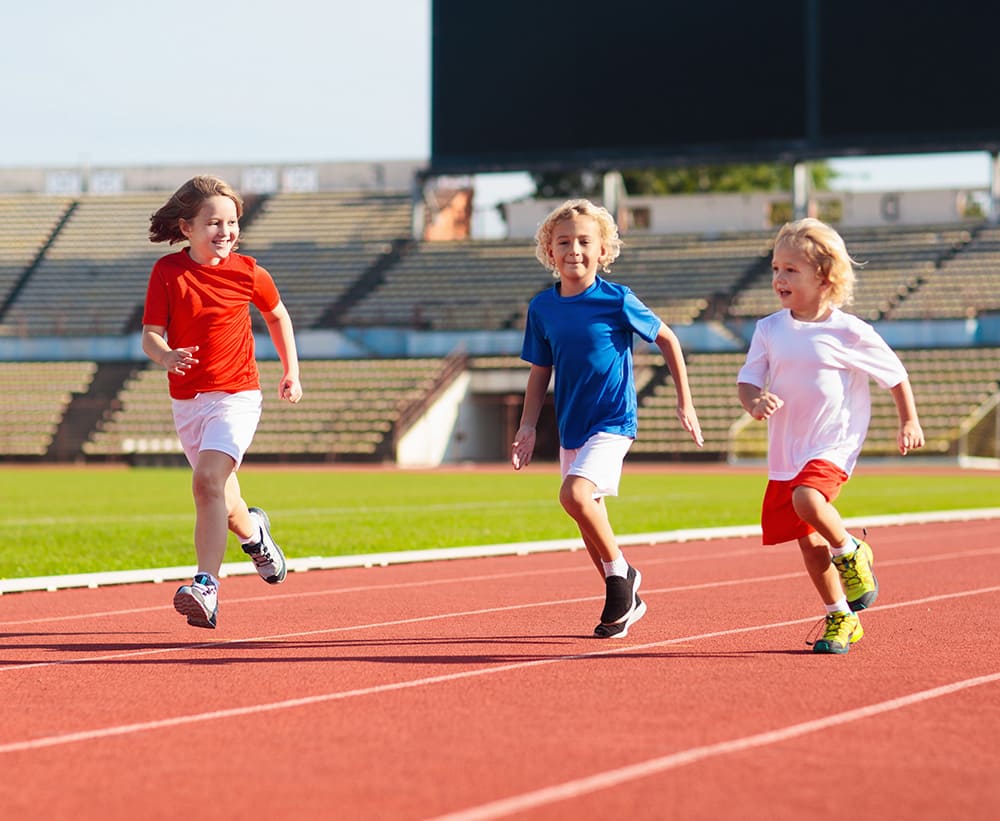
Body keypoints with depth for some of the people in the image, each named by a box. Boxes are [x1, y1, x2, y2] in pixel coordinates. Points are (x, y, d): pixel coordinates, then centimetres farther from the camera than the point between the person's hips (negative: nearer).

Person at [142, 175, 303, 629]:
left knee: (207, 481, -24)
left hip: (236, 396, -3)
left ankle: (207, 586, -27)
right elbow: (150, 334, -7)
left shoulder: (247, 272, -4)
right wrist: (165, 356, -29)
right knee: (220, 498, 14)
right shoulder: (166, 271, -4)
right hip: (186, 400, 3)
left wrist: (291, 371, 14)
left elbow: (277, 314, 15)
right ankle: (253, 532, 49)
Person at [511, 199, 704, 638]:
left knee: (575, 493, -27)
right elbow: (540, 372, 11)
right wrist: (527, 427, 2)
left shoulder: (618, 300, -11)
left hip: (613, 421, -6)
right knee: (589, 521, 12)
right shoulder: (542, 307, 1)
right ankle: (625, 601, 30)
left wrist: (685, 402, 1)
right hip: (571, 426, 6)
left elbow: (667, 339, 0)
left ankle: (621, 573, -5)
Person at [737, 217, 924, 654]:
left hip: (834, 443, -5)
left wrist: (909, 422, 8)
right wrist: (754, 401, -20)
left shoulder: (849, 332, -8)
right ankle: (841, 618, 23)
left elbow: (895, 374, 4)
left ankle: (851, 552, -4)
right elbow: (747, 381, 2)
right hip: (786, 450, 5)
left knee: (807, 499, -32)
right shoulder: (769, 330, 3)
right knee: (808, 540, 7)